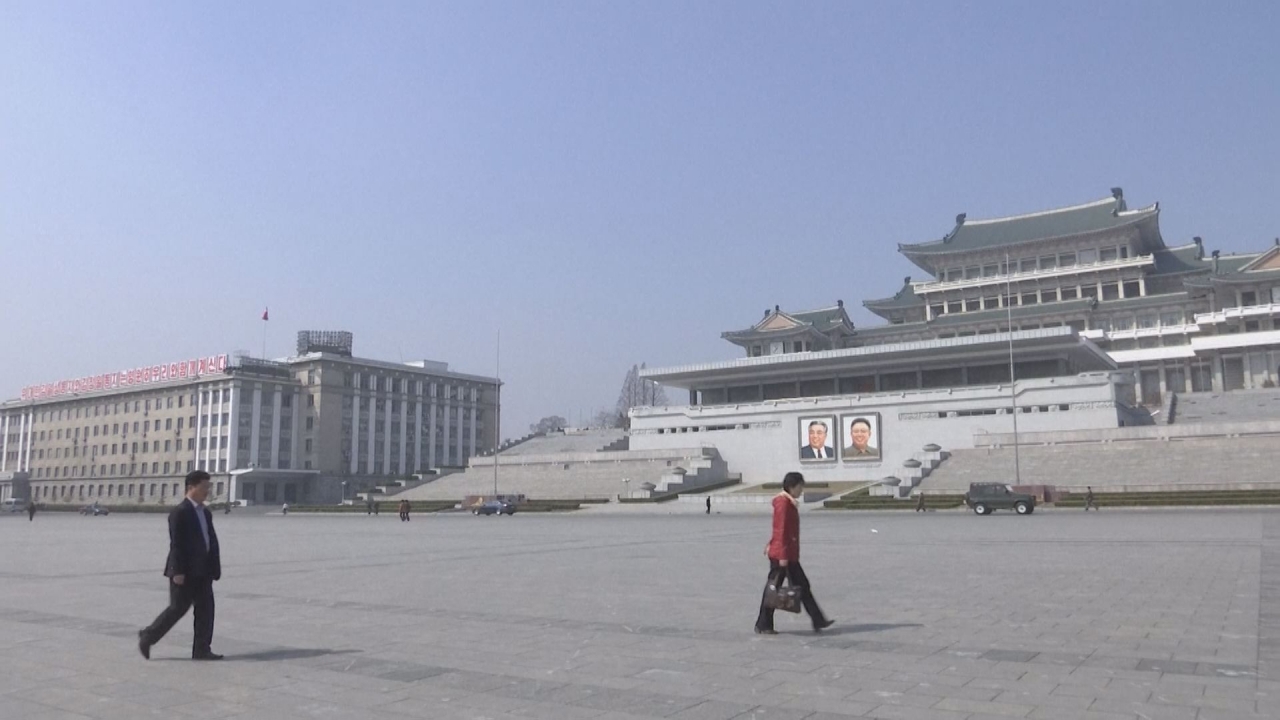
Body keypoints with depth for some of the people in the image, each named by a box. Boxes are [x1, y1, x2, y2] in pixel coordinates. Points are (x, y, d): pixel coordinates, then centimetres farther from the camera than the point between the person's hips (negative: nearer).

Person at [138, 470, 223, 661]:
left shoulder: (205, 512, 14)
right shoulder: (180, 512, -11)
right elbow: (176, 543, -16)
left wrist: (215, 566, 8)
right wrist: (178, 571, -20)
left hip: (202, 570, 8)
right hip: (185, 572, -8)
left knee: (205, 609, 4)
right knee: (178, 608, 0)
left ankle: (201, 649, 8)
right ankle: (148, 636, 20)